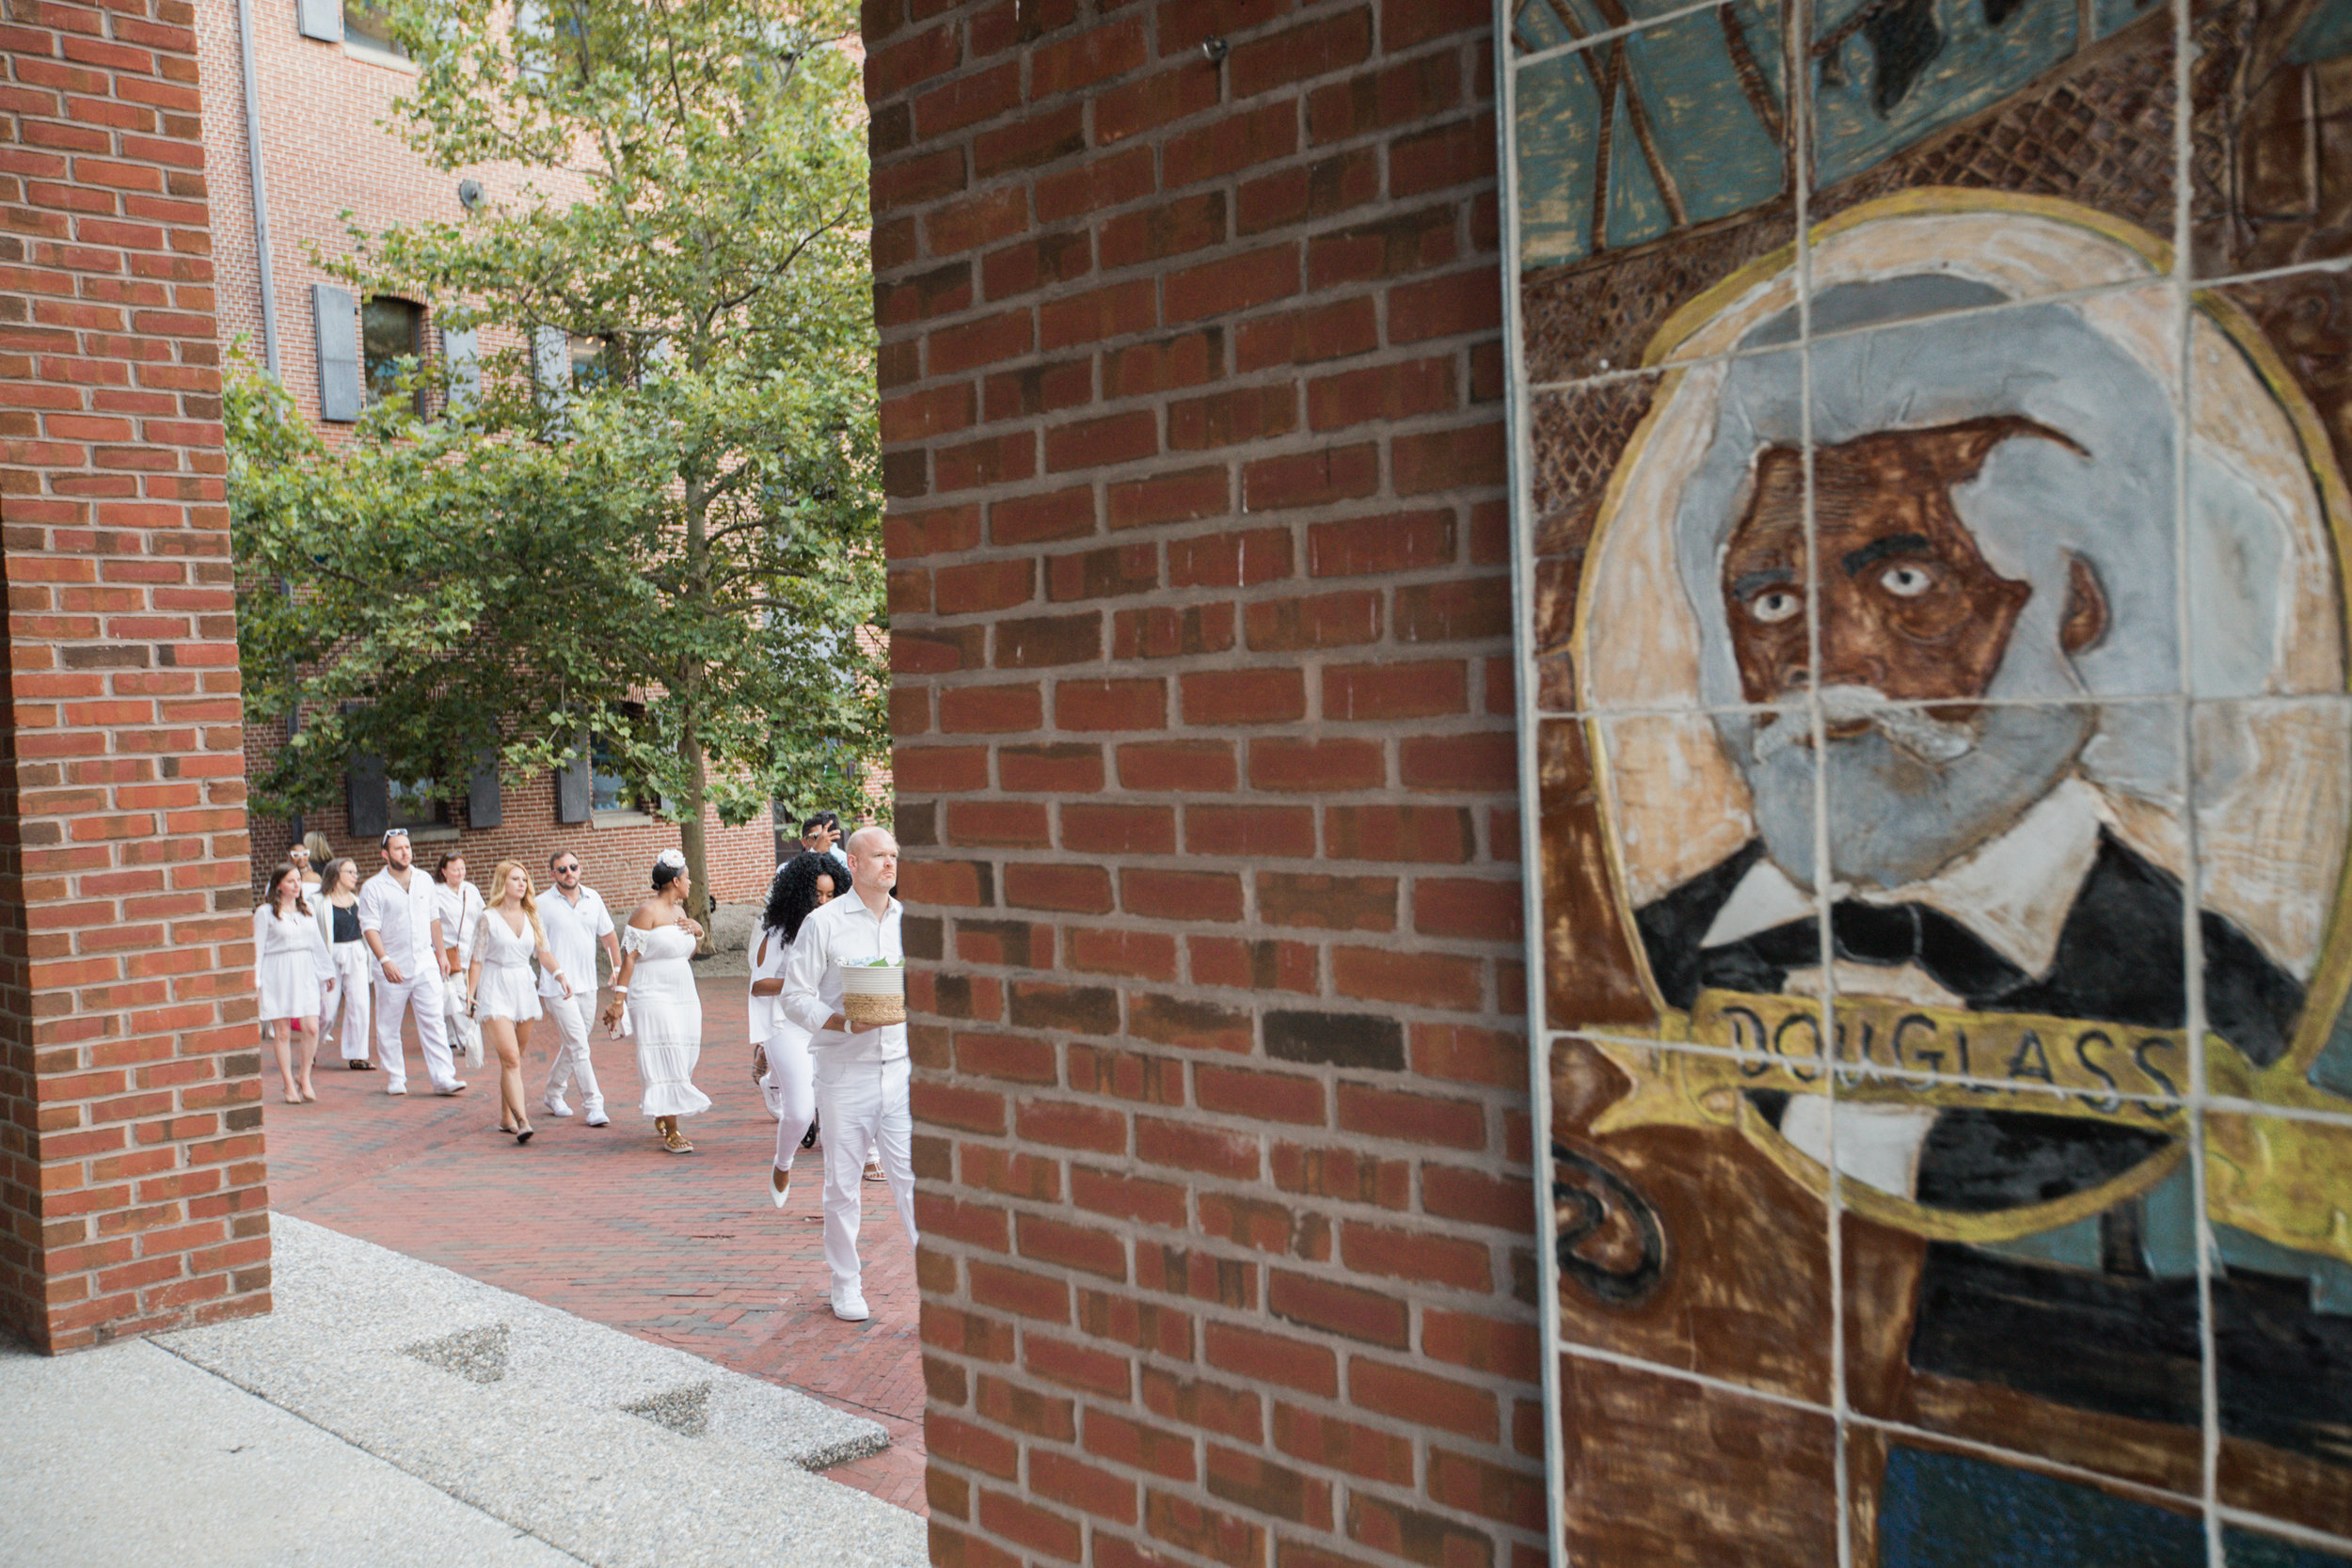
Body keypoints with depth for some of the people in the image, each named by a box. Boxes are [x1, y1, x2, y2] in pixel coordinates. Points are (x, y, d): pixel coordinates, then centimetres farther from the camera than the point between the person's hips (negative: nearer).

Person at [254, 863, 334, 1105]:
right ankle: (289, 1085, 10)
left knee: (311, 1028, -7)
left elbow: (317, 942, 18)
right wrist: (256, 980, -6)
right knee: (282, 1032, 0)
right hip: (277, 975, -4)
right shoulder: (265, 912, -2)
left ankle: (304, 1078, 11)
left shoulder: (307, 908, 12)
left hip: (305, 973, 4)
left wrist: (326, 971, 17)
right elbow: (258, 948, -2)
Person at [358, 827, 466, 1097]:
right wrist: (384, 960, -20)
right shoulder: (373, 888, -4)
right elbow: (370, 927, -10)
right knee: (388, 1026, 6)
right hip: (392, 969, -3)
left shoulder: (424, 881, 10)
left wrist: (441, 952, 17)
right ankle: (395, 1078, 18)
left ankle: (443, 1078, -6)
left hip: (425, 964, 3)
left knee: (434, 1021, -4)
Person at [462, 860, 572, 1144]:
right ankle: (522, 1120, -22)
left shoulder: (532, 918, 9)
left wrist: (559, 975, -14)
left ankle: (506, 1118, 22)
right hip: (495, 992, -5)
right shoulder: (489, 918, -2)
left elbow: (543, 952, 3)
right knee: (511, 1057, -15)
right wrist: (470, 994, -5)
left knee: (513, 1059, 10)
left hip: (524, 989, 5)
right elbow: (477, 959, -1)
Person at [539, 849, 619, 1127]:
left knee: (572, 1045, 15)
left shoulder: (593, 898, 7)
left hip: (587, 985, 5)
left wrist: (618, 969, 16)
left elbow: (609, 936, 17)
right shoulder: (543, 904, -7)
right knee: (579, 1046, -9)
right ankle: (592, 1105, -5)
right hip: (557, 987, -5)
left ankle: (553, 1094, 33)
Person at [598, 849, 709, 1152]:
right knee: (665, 1059, -10)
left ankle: (662, 1115, 27)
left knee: (684, 1057, 7)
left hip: (684, 996, 8)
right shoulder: (647, 912, -10)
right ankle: (671, 1132, -9)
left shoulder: (679, 911, 14)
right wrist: (618, 1000, -20)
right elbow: (629, 956, -14)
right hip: (653, 998, -8)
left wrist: (696, 931, 6)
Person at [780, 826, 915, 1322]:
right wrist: (845, 1023, -16)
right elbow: (796, 996, -2)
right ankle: (846, 1282, 21)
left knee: (912, 1175, -2)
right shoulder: (823, 924, -2)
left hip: (901, 1066, 2)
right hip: (845, 1071, -2)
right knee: (842, 1183, 7)